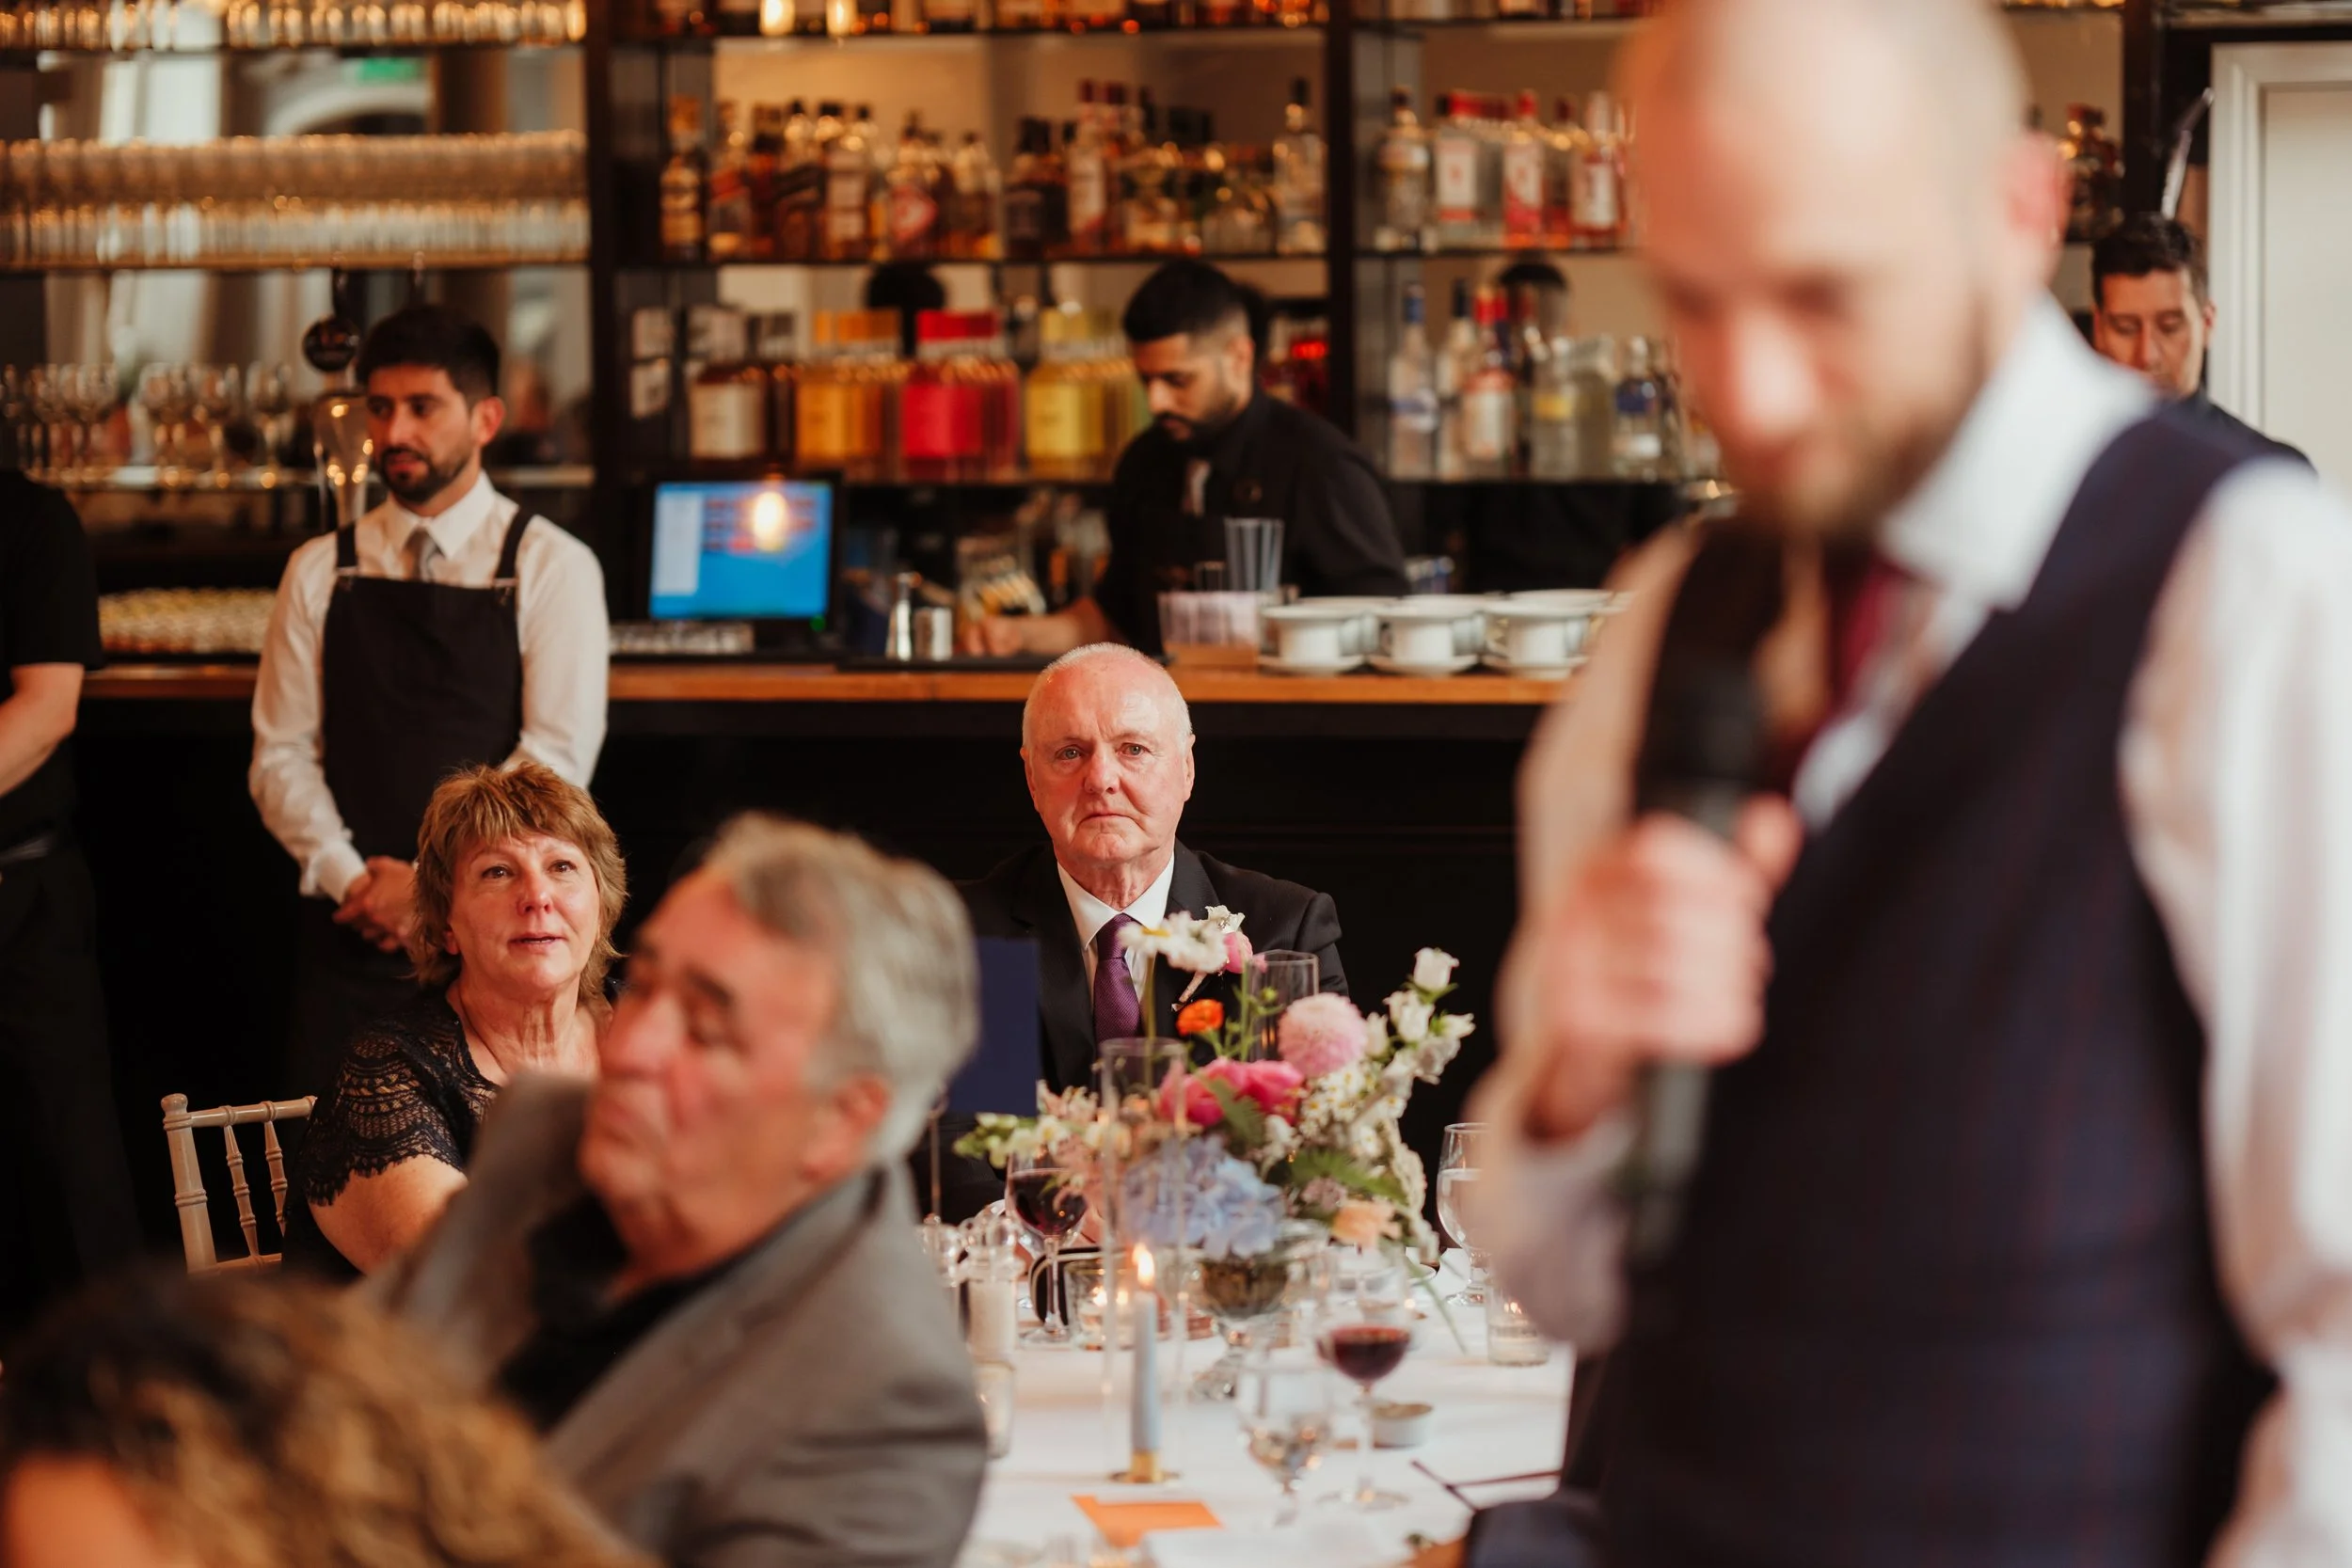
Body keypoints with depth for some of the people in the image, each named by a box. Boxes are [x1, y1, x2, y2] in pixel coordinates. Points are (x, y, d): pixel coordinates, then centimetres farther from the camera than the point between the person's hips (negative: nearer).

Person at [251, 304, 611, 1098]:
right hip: (349, 929, 3)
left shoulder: (552, 567, 1)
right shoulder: (320, 572, 11)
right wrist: (349, 878, -10)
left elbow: (558, 757, -7)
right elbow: (281, 755, 7)